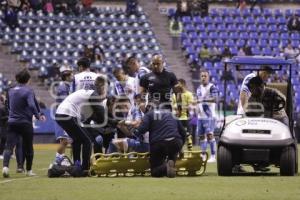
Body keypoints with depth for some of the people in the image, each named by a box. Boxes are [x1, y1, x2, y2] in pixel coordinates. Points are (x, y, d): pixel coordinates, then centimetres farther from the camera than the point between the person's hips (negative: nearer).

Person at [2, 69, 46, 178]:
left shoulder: (11, 91, 8)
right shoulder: (28, 91, -9)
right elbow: (32, 105, -21)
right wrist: (38, 116, -10)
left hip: (12, 122, 3)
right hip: (25, 123, -3)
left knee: (9, 146, -7)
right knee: (28, 147, 13)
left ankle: (5, 166, -30)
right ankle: (29, 170, 22)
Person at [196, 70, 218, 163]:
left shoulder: (212, 87, -7)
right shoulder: (199, 88, 17)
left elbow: (215, 99, -21)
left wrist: (203, 100, -31)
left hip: (209, 116, -8)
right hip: (200, 116, 8)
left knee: (209, 134, -13)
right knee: (201, 135, 10)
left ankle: (213, 156, -12)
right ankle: (203, 156, 18)